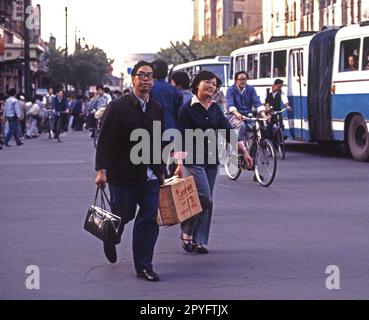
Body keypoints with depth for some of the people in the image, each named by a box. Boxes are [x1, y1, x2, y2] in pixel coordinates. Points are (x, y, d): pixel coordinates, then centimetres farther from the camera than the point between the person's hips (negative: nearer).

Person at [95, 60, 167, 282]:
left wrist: (161, 171, 16)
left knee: (149, 219, -2)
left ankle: (144, 266, 5)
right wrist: (101, 170, -17)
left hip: (150, 175, 4)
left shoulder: (157, 109, 8)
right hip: (123, 174, -4)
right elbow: (105, 140, -10)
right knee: (123, 215, 7)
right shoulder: (118, 107, -7)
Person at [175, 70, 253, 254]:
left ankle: (199, 241, 12)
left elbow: (227, 130, 13)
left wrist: (244, 151, 8)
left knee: (206, 201, 6)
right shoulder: (188, 109, -6)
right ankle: (187, 234, 2)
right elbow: (182, 138, -10)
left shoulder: (215, 109, 11)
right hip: (193, 160, -6)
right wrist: (180, 163, -17)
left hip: (211, 160, 6)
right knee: (204, 199, -15)